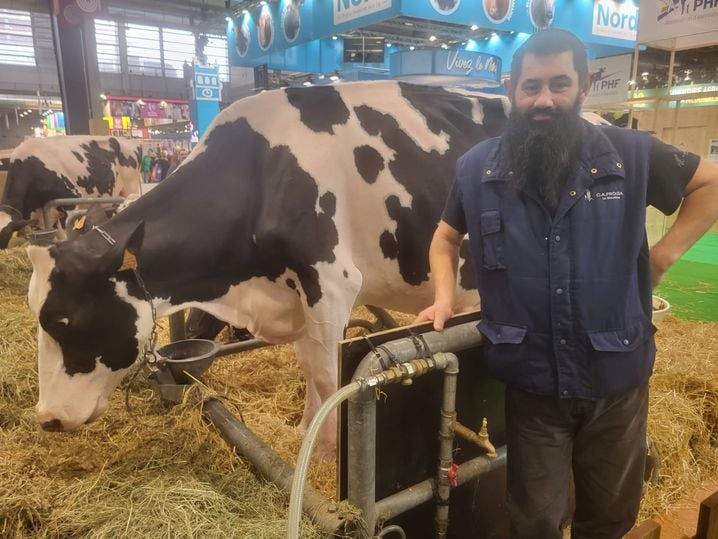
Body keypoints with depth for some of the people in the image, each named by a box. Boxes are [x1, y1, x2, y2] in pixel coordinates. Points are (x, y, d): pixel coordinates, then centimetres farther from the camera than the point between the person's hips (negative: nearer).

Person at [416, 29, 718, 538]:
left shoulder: (631, 154, -9)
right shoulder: (477, 168, -6)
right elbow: (447, 236, 9)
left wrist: (663, 255, -2)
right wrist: (445, 298, -5)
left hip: (618, 379, 1)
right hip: (531, 383, 0)